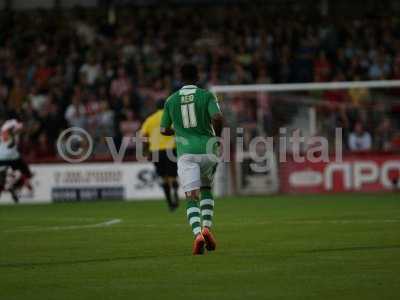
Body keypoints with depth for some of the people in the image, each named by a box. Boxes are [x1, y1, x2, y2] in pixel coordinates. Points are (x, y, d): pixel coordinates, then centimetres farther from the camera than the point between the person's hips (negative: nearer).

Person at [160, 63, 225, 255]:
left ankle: (198, 234, -26)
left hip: (186, 153, 0)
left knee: (191, 198, -3)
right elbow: (217, 117, -13)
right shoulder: (206, 95, 3)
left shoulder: (171, 100, 9)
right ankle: (206, 228, 2)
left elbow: (164, 130, 16)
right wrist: (218, 135, 5)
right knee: (206, 190, 22)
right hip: (206, 149, 0)